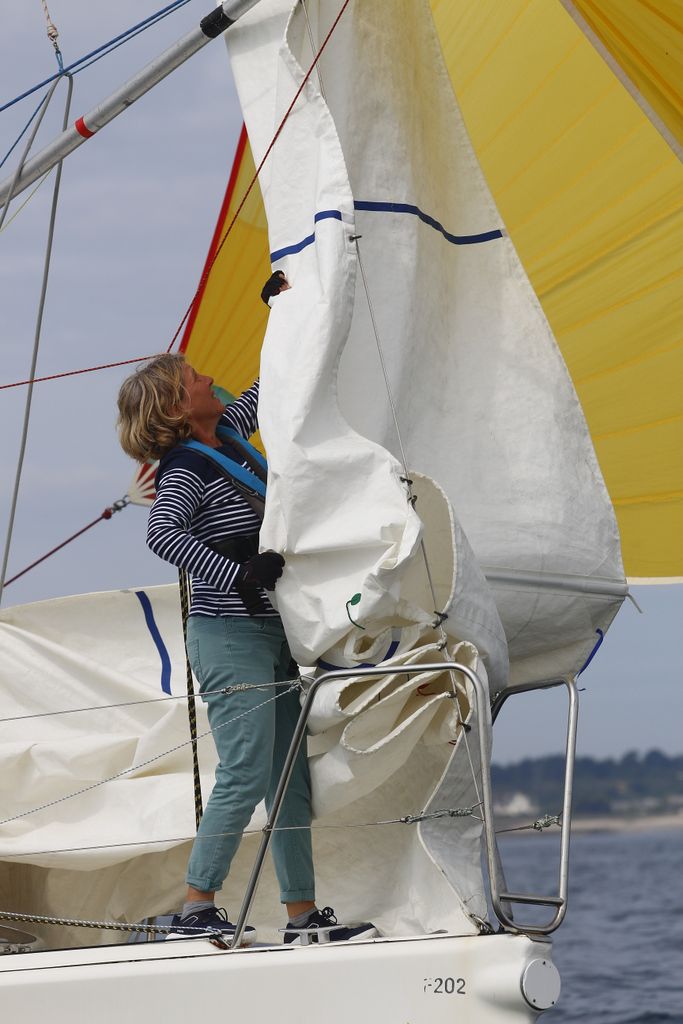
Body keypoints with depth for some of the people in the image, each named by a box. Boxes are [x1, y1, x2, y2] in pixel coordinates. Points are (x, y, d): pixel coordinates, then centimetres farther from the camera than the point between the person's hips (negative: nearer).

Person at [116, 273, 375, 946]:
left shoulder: (228, 435, 13)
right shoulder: (184, 468, -13)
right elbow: (162, 534, -31)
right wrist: (239, 575, -32)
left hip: (269, 635, 9)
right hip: (230, 638, -9)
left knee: (292, 780, 8)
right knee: (246, 776, -13)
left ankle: (303, 915, 11)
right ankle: (197, 910, -8)